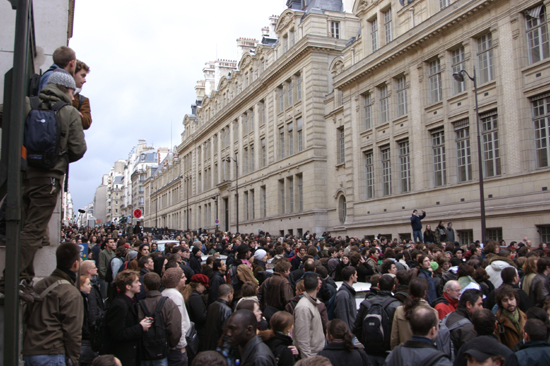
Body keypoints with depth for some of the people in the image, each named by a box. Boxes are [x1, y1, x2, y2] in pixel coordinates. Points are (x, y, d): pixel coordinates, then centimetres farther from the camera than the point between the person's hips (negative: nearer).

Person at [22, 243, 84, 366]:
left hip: (27, 352, 8)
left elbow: (30, 321, 16)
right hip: (50, 355, -8)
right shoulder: (72, 294, -13)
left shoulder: (40, 285, 9)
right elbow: (73, 332, -12)